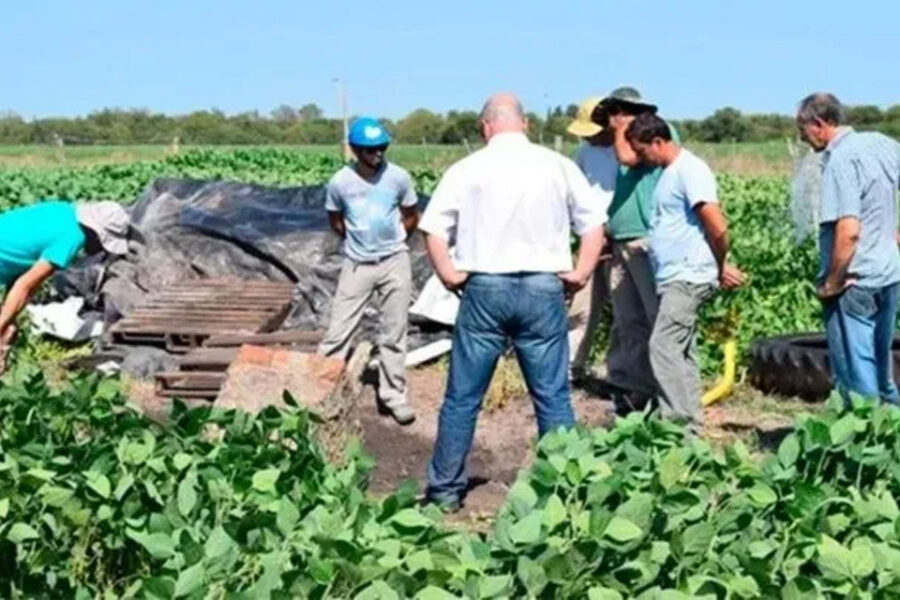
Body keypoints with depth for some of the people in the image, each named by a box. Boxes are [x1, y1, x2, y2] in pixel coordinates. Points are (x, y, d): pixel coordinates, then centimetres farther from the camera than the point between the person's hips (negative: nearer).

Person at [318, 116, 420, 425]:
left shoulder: (399, 178, -10)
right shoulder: (340, 182, -12)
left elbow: (411, 217, 6)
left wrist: (390, 240, 5)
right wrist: (357, 241, 5)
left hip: (395, 261, 1)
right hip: (357, 264, -1)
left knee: (394, 333, 8)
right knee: (338, 331, 1)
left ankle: (393, 395, 19)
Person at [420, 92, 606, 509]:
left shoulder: (467, 169, 1)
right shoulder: (558, 166, 4)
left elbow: (433, 230, -4)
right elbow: (594, 224, 5)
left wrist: (449, 274, 3)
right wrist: (580, 273, 6)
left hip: (485, 289, -1)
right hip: (543, 290, 1)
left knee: (463, 397, 9)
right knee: (553, 397, 8)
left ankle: (445, 490, 17)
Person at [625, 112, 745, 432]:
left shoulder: (690, 170, -13)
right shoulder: (669, 172, 16)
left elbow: (717, 227, -19)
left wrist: (721, 266, -5)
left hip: (687, 277, -10)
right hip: (673, 277, 10)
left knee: (663, 346, -14)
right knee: (681, 351, 11)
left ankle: (678, 423, -12)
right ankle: (689, 424, 17)